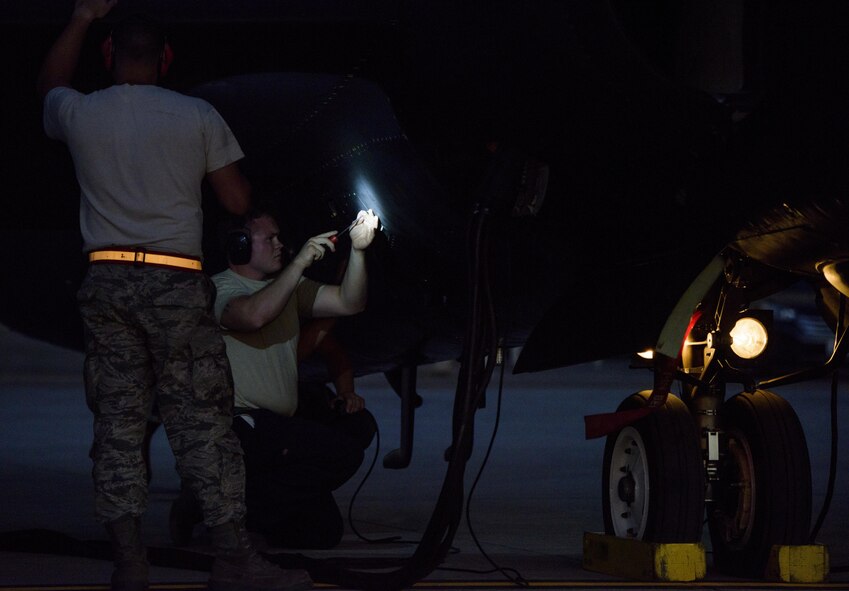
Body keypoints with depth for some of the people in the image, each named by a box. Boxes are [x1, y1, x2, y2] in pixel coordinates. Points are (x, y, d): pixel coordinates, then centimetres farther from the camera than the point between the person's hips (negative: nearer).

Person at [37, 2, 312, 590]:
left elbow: (51, 84, 30)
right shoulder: (198, 117, -1)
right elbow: (239, 200, 3)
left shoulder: (82, 115, 5)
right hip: (176, 283, -2)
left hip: (106, 282, 2)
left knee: (118, 422, 4)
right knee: (203, 420, 0)